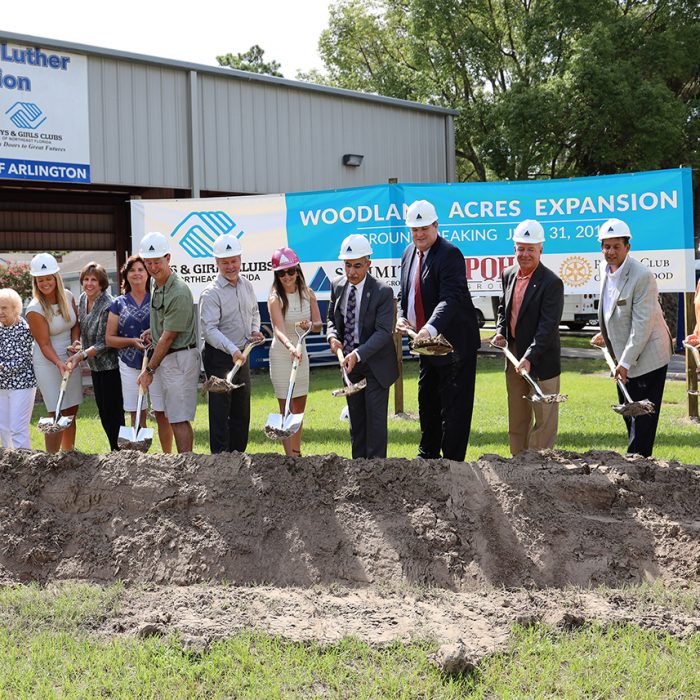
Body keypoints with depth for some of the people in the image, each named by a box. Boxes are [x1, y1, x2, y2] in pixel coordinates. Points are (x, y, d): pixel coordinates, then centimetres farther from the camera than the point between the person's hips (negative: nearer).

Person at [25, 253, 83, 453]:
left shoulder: (67, 296, -1)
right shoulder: (35, 310, -18)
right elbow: (45, 345, -18)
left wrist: (75, 344, -8)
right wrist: (59, 363, -32)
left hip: (70, 359, 6)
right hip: (48, 362, -6)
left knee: (71, 413, 11)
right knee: (57, 415, -9)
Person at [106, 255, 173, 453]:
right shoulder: (119, 304, 7)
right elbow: (109, 339, 6)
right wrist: (133, 341, -10)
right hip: (130, 365, 2)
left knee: (162, 413, -1)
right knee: (137, 415, 6)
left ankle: (167, 456, 8)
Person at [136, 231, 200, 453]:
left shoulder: (178, 292, -20)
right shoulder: (157, 287, 10)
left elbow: (168, 337, -18)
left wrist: (150, 370, -13)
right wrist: (153, 330, 5)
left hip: (179, 358, -9)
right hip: (165, 358, 9)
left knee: (179, 418, -8)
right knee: (174, 417, 12)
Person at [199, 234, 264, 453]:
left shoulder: (247, 285, 6)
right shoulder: (211, 293, -16)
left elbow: (254, 312, 23)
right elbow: (210, 329, -24)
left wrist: (255, 330, 3)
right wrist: (232, 350, -35)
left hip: (242, 355, 7)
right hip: (219, 357, -7)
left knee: (242, 411, 14)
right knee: (220, 411, -5)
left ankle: (238, 454, 26)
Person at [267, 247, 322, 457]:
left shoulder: (308, 294, 0)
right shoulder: (275, 298, -16)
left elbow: (319, 324, 3)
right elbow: (279, 329, -30)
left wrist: (310, 325, -21)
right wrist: (290, 347, -49)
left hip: (301, 353, 6)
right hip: (281, 354, -6)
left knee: (299, 408, 15)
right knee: (286, 409, -5)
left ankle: (297, 452, 28)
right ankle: (290, 456, -5)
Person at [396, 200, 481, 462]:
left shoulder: (450, 254, -18)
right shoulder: (409, 253, 9)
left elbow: (450, 298, -30)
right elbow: (405, 294, 19)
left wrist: (431, 328, -44)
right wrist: (401, 317, -2)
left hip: (454, 341, -9)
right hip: (426, 342, 9)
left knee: (453, 405, -4)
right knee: (427, 400, 19)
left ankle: (452, 460, 2)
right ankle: (428, 454, 32)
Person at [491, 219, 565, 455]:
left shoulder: (551, 283, -17)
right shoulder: (508, 275, 6)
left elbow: (548, 326, -22)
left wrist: (529, 357, -28)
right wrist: (500, 332, 3)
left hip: (542, 360, -7)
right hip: (514, 357, 7)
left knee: (544, 418, 0)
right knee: (516, 418, 16)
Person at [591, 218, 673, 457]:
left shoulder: (642, 276, -22)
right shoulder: (607, 272, 5)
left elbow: (642, 323, -24)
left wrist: (625, 361, -25)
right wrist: (605, 335, 14)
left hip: (646, 357, -9)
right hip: (624, 358, 9)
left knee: (642, 416, -4)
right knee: (628, 412, 16)